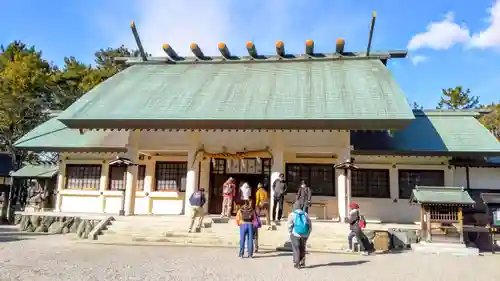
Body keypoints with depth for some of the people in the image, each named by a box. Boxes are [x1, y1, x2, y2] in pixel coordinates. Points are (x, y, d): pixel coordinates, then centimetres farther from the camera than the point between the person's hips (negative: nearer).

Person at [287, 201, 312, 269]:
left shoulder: (292, 214, -3)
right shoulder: (305, 214, 8)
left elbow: (290, 226, -12)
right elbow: (310, 226, 5)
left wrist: (291, 234, -1)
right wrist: (307, 235, 10)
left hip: (296, 234, -3)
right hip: (304, 235, 4)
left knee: (296, 248, 6)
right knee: (302, 248, 19)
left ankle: (297, 264, 5)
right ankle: (302, 262, 22)